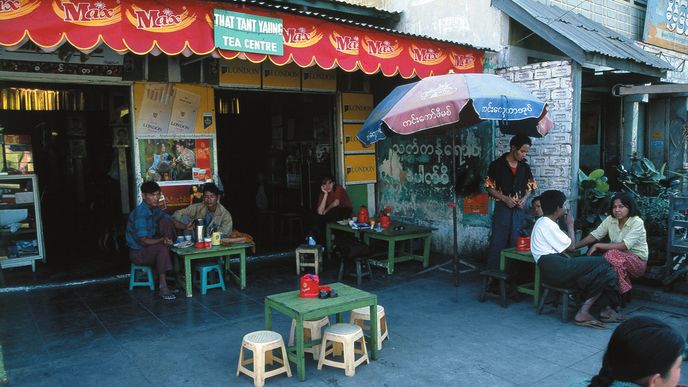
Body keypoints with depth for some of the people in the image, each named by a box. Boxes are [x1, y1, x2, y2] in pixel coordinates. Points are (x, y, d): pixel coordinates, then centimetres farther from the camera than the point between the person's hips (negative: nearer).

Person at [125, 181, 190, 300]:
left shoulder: (155, 209, 3)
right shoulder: (140, 214, -24)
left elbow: (173, 222, 3)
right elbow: (143, 241, -29)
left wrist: (186, 226, -17)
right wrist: (162, 240, -45)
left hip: (151, 244, 8)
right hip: (138, 253, -8)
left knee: (166, 222, -9)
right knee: (162, 247, -34)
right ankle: (163, 287, -27)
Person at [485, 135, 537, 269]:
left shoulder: (524, 167, 7)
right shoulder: (497, 164, -6)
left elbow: (530, 186, 16)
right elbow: (489, 187, -5)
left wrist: (525, 198, -3)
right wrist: (505, 198, -15)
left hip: (519, 209, 4)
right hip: (502, 208, -4)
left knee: (515, 241, 9)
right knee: (498, 241, -2)